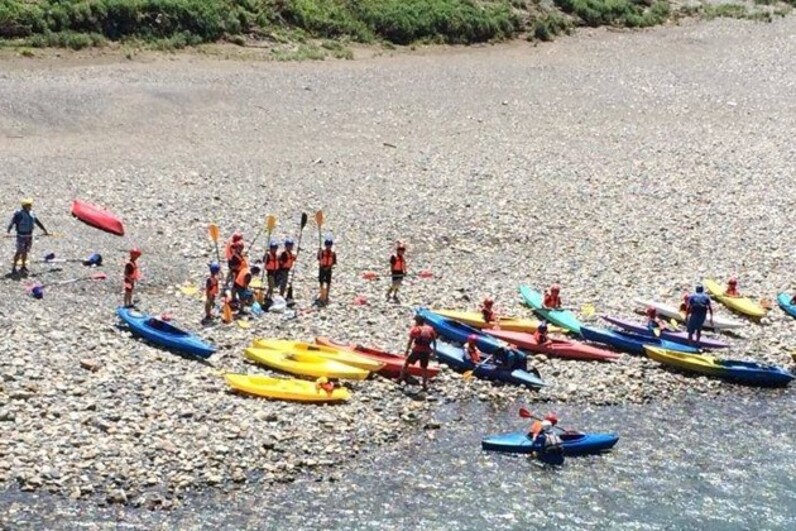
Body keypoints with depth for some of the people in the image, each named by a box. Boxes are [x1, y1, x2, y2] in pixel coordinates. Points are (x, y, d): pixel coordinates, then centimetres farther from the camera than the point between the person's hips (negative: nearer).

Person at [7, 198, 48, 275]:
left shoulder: (31, 213, 6)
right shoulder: (19, 214, -15)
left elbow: (37, 222, 17)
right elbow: (12, 222, -25)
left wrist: (44, 230, 23)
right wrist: (8, 230, -41)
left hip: (29, 236, 6)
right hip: (21, 236, -6)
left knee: (25, 251, 12)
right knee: (19, 252, -6)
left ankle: (23, 267, 22)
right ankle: (14, 267, 3)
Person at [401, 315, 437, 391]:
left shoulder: (415, 329, -3)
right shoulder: (430, 329, 7)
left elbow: (410, 341, -6)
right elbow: (434, 341, 8)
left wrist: (407, 350, 2)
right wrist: (434, 350, 19)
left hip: (416, 351, -3)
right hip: (426, 352, 3)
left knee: (406, 362, 19)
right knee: (424, 368, 16)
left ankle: (401, 378, 22)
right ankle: (425, 385, 19)